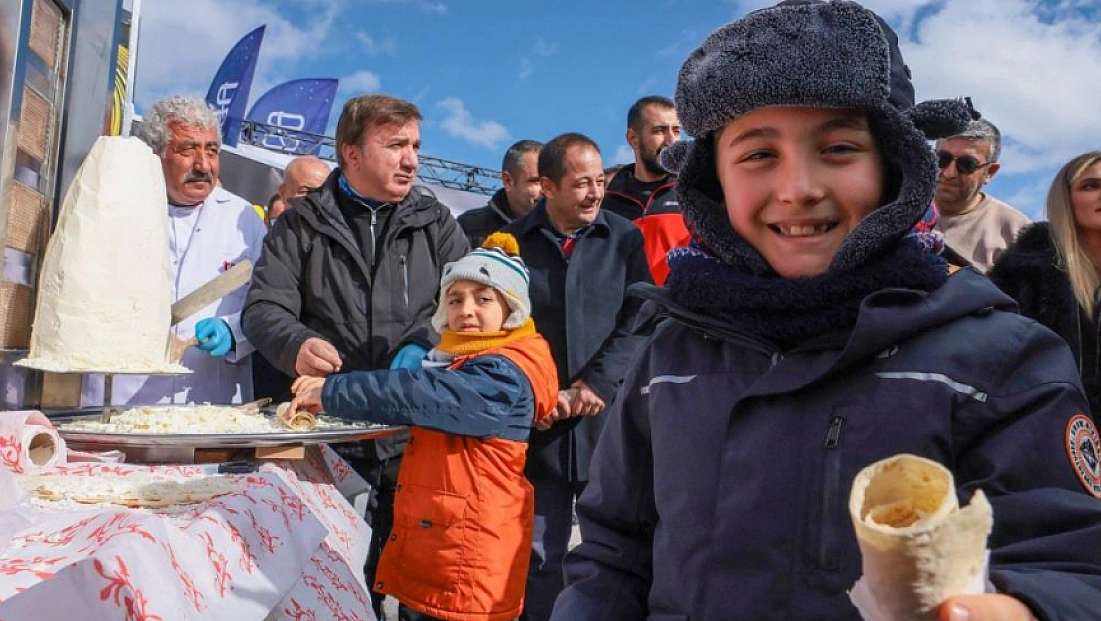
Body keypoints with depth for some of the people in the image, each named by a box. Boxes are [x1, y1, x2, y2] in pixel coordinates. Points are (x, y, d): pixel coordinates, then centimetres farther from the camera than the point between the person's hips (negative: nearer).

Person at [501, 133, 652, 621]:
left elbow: (637, 320, -4)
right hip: (540, 423, 0)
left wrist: (596, 384, -14)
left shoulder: (625, 238, 3)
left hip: (609, 418, 0)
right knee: (539, 555, 10)